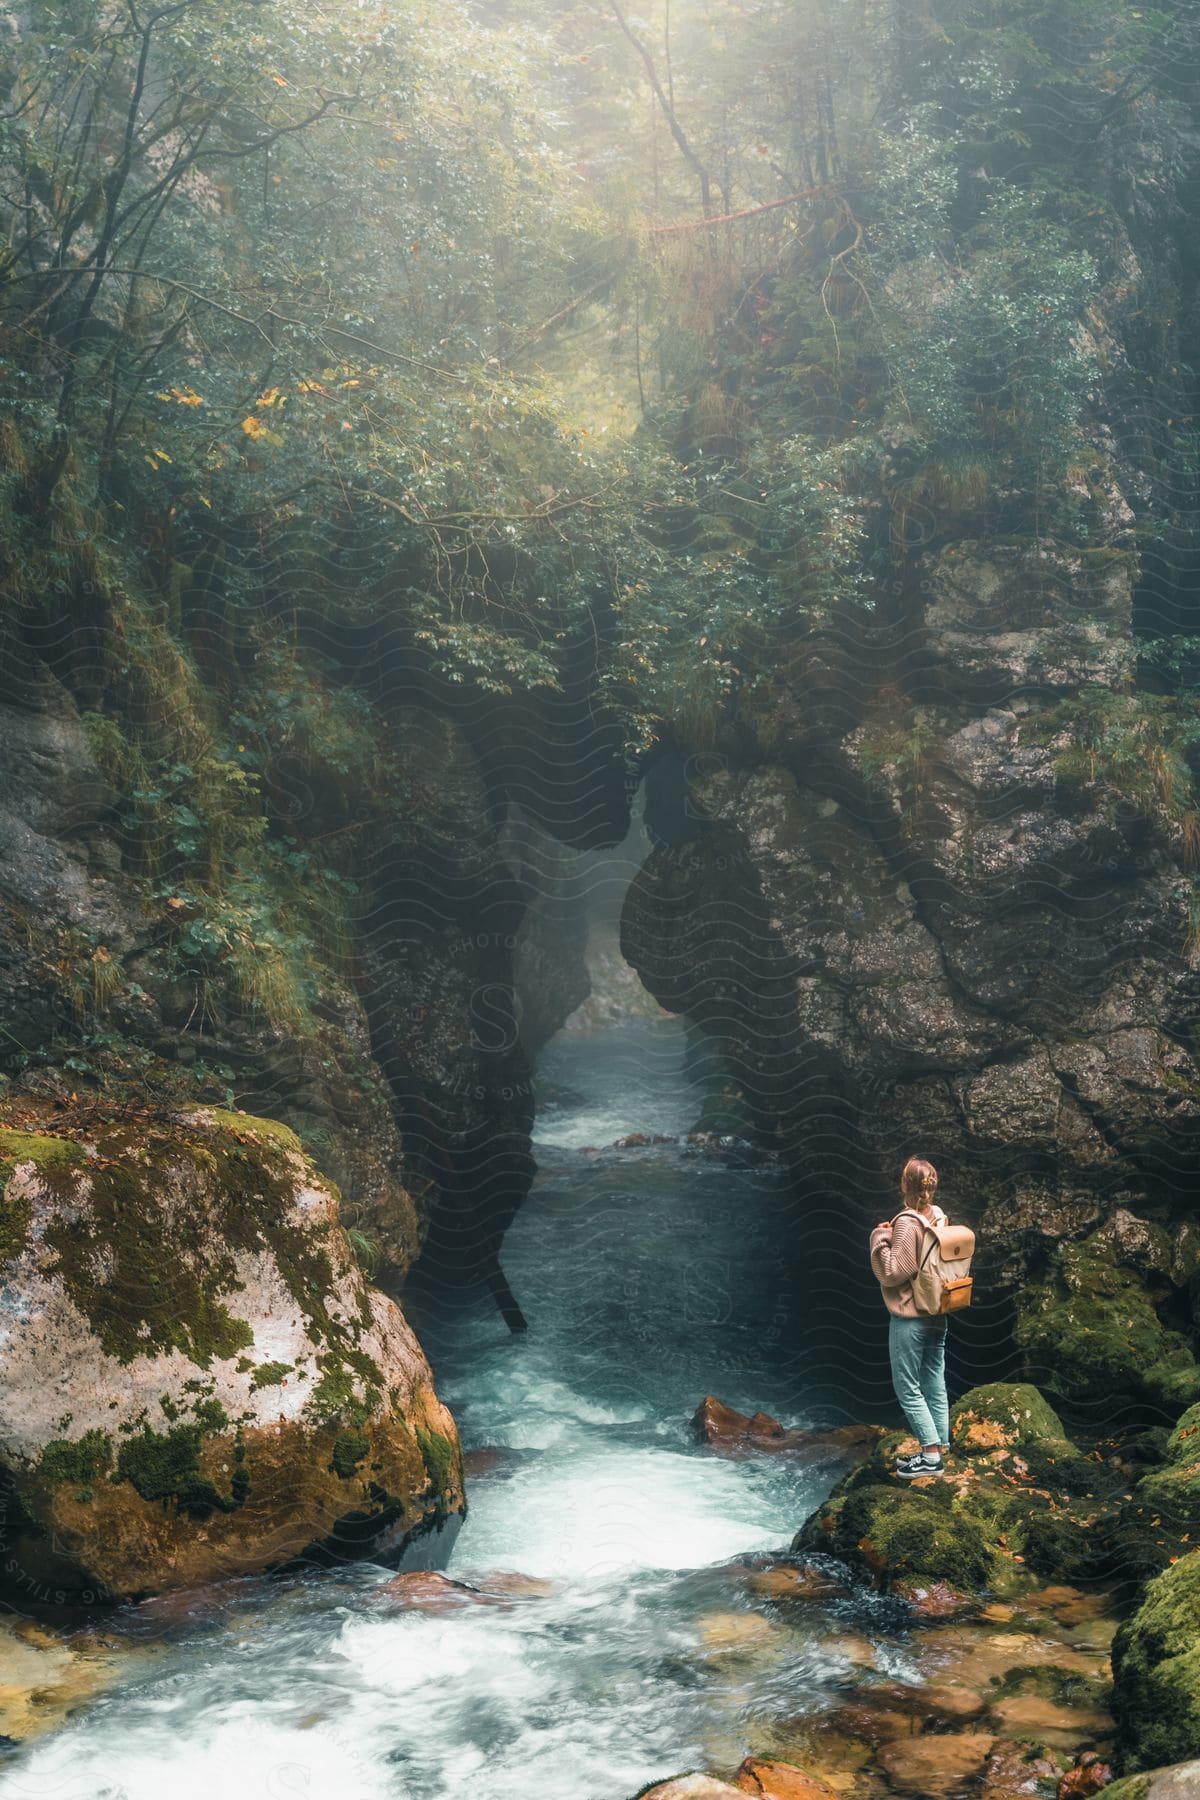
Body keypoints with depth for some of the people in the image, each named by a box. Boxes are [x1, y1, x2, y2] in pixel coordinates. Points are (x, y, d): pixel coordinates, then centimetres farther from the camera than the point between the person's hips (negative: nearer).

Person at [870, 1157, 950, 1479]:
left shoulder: (907, 1223, -20)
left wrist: (881, 1237, -12)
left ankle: (931, 1455, -1)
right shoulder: (939, 1217, 4)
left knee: (907, 1386, 0)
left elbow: (892, 1273, -19)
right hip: (937, 1315, 8)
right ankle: (933, 1451, 18)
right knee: (935, 1384, 12)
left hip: (909, 1318, -8)